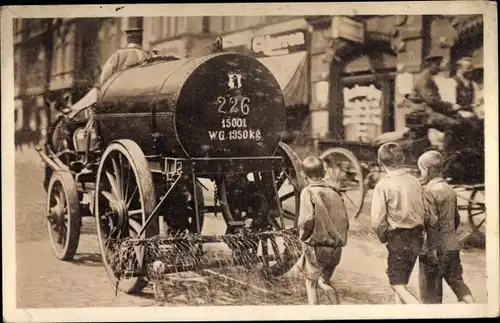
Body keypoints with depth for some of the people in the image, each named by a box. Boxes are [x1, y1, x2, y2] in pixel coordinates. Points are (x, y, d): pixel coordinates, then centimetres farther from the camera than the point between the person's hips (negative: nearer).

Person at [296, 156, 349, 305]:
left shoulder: (309, 192, -10)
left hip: (316, 245, -5)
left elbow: (307, 219, -21)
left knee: (311, 283, 12)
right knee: (324, 282, 24)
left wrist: (304, 235, -3)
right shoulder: (333, 192, 5)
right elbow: (345, 221, 4)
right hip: (336, 248, 5)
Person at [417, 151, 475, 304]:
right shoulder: (450, 190, 10)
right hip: (452, 246, 8)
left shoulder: (429, 191, -15)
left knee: (431, 291, 4)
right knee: (457, 282, 16)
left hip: (436, 248, -8)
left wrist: (431, 249, -21)